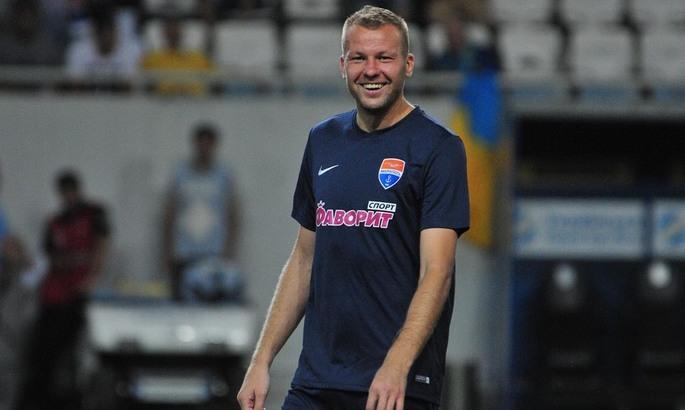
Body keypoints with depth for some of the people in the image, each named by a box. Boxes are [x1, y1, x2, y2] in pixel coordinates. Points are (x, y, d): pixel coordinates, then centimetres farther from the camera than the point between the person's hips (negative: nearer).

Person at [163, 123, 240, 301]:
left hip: (215, 257, -2)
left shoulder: (224, 176, 7)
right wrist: (168, 251, 4)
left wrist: (229, 251, -3)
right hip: (183, 257, 2)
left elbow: (234, 219, 7)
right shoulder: (181, 174, 10)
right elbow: (169, 216, 11)